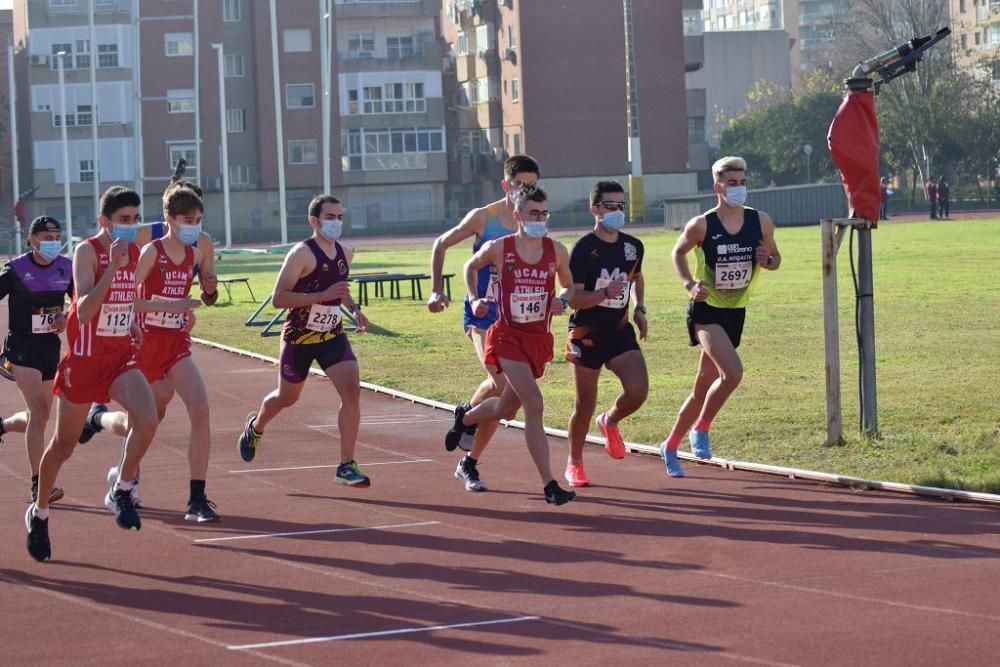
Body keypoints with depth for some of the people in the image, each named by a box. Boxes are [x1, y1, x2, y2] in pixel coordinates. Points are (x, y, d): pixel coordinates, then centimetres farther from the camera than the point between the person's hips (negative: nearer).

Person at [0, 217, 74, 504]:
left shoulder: (66, 268, 1)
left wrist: (67, 317, -9)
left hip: (50, 348, 6)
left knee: (37, 417, 14)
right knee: (39, 413, -18)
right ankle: (38, 486, -14)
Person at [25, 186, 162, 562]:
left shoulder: (134, 253, 3)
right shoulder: (87, 252, -16)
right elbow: (84, 311, -28)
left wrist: (132, 323, 10)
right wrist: (112, 266, -35)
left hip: (122, 356, 4)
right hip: (84, 359, -4)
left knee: (147, 420, -24)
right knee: (63, 446, 10)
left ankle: (123, 490, -2)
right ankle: (39, 513, 32)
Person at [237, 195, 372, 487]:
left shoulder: (343, 252, 4)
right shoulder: (302, 254, -18)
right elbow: (278, 299, -24)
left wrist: (354, 308, 6)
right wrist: (323, 296, -31)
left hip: (333, 336, 5)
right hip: (299, 337, -5)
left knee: (352, 393, -16)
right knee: (287, 397, 16)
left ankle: (346, 466, -11)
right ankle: (255, 426, 51)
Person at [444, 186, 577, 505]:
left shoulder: (557, 251, 1)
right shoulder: (498, 248, -6)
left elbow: (569, 287, 16)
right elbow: (471, 267, 14)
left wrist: (562, 300, -6)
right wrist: (474, 300, 1)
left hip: (539, 338, 5)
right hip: (508, 335, -4)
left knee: (506, 409, 17)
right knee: (534, 404, -19)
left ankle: (464, 419, 52)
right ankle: (550, 486, -18)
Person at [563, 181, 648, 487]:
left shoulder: (633, 246, 5)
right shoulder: (583, 249, -13)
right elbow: (574, 299, -16)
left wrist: (639, 308, 14)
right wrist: (606, 293, -31)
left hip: (620, 332, 4)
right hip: (587, 335, -4)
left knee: (638, 391, -15)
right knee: (584, 406, 2)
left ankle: (610, 421, 19)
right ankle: (575, 464, 22)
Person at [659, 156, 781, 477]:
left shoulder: (761, 222, -1)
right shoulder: (702, 225, -11)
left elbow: (775, 258, 13)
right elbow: (678, 252, 6)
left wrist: (767, 261, -11)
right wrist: (689, 284, -10)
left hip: (735, 314, 5)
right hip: (706, 310, -5)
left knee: (704, 388, 11)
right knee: (733, 372, -25)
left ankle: (671, 446, 27)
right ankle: (700, 430, -4)